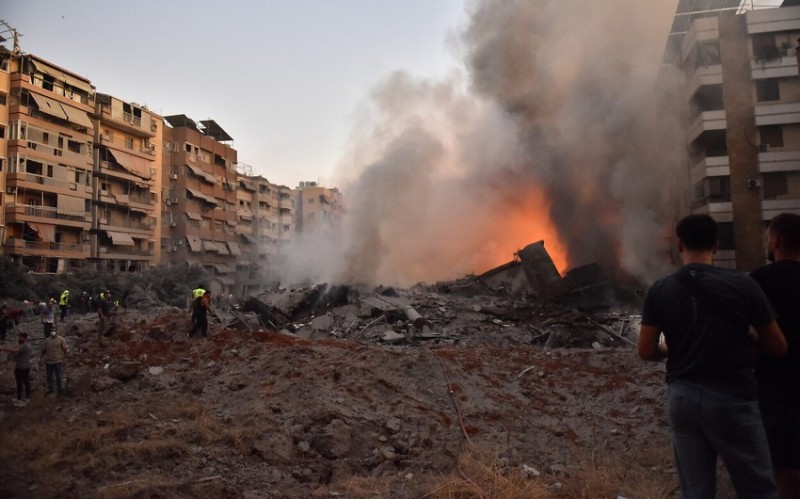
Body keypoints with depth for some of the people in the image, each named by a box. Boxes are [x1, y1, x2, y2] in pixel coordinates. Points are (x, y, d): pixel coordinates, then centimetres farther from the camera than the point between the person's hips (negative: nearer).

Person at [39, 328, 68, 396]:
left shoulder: (61, 339, -4)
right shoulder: (47, 340, 8)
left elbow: (65, 349, -6)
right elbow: (43, 350, 13)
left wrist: (65, 358, -10)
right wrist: (41, 359, 9)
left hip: (58, 361, -4)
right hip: (48, 361, 4)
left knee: (59, 376, 4)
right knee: (49, 377, 12)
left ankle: (60, 389, 16)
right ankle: (50, 389, 26)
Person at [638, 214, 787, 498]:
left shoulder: (659, 291, -4)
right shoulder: (742, 285, -8)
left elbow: (646, 351, -2)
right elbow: (777, 347, -1)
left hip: (683, 398, 3)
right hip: (732, 399, -2)